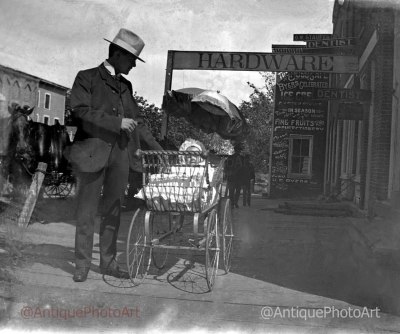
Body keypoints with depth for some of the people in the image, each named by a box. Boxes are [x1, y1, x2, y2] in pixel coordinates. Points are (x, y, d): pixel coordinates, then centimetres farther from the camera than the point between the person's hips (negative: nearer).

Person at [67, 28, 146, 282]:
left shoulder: (126, 85, 19)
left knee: (113, 210, 7)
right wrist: (117, 122, -14)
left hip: (121, 154, 5)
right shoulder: (87, 78, 2)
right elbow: (80, 112, -11)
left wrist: (136, 148, 13)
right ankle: (82, 263, 11)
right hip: (94, 152, -5)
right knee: (87, 210, 1)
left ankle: (108, 262, 15)